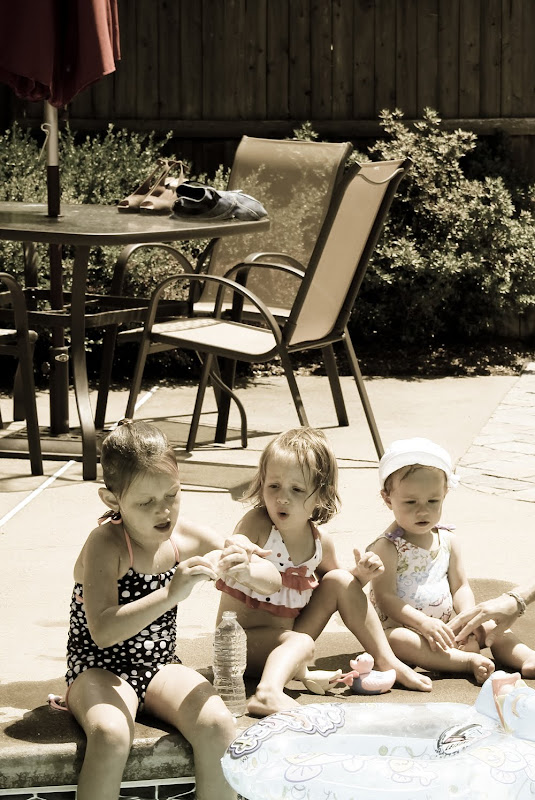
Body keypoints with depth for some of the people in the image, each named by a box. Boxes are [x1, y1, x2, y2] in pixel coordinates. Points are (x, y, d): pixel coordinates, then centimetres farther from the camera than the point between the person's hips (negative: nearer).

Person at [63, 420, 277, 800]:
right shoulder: (105, 544, -18)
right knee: (111, 734, -36)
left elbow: (268, 578, 4)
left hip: (160, 667, 5)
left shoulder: (187, 536, -2)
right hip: (100, 669, -4)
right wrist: (171, 594, -38)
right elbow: (103, 632, -30)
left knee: (219, 726, -23)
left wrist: (240, 567, -20)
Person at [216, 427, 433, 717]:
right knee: (301, 644, -33)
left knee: (339, 580, 0)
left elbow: (336, 587, 16)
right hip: (244, 639, -7)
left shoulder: (320, 542, -2)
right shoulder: (256, 525, -20)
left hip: (289, 632, 7)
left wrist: (359, 575, -5)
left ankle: (386, 661, 4)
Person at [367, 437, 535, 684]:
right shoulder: (387, 547, -11)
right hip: (400, 626, -7)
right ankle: (470, 660, -47)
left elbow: (460, 587, 11)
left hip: (444, 628, 7)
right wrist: (424, 624, -27)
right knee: (396, 640, -39)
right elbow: (385, 598, -17)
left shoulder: (447, 541, 8)